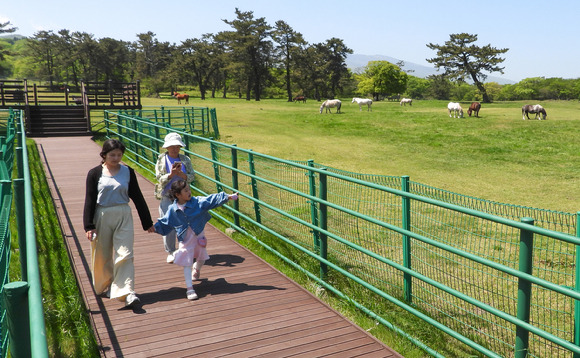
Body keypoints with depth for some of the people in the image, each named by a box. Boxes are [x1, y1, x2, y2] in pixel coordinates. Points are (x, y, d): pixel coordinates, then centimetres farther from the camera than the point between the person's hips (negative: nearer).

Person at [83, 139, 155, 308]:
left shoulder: (128, 172, 3)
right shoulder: (95, 173, -2)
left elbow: (137, 197, 8)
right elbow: (89, 200, -2)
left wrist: (147, 222, 10)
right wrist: (89, 226, -9)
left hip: (123, 217, 0)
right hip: (102, 217, 0)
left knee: (125, 254, -8)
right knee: (103, 256, 11)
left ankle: (127, 292, -11)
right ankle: (106, 286, 33)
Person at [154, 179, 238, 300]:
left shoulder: (197, 202, -11)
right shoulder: (173, 209, -8)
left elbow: (212, 200, -13)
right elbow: (165, 223, 4)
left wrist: (228, 197, -17)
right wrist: (155, 227, -5)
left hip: (199, 236, 2)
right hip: (185, 240, -2)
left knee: (201, 258, 19)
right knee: (186, 264, -5)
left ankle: (196, 268, 55)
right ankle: (190, 288, -1)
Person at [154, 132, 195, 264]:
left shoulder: (185, 160, 7)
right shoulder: (161, 160, 2)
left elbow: (192, 176, 1)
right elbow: (160, 178, -4)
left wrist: (181, 174, -18)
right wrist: (171, 174, -21)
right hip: (167, 198, -1)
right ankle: (170, 252, 15)